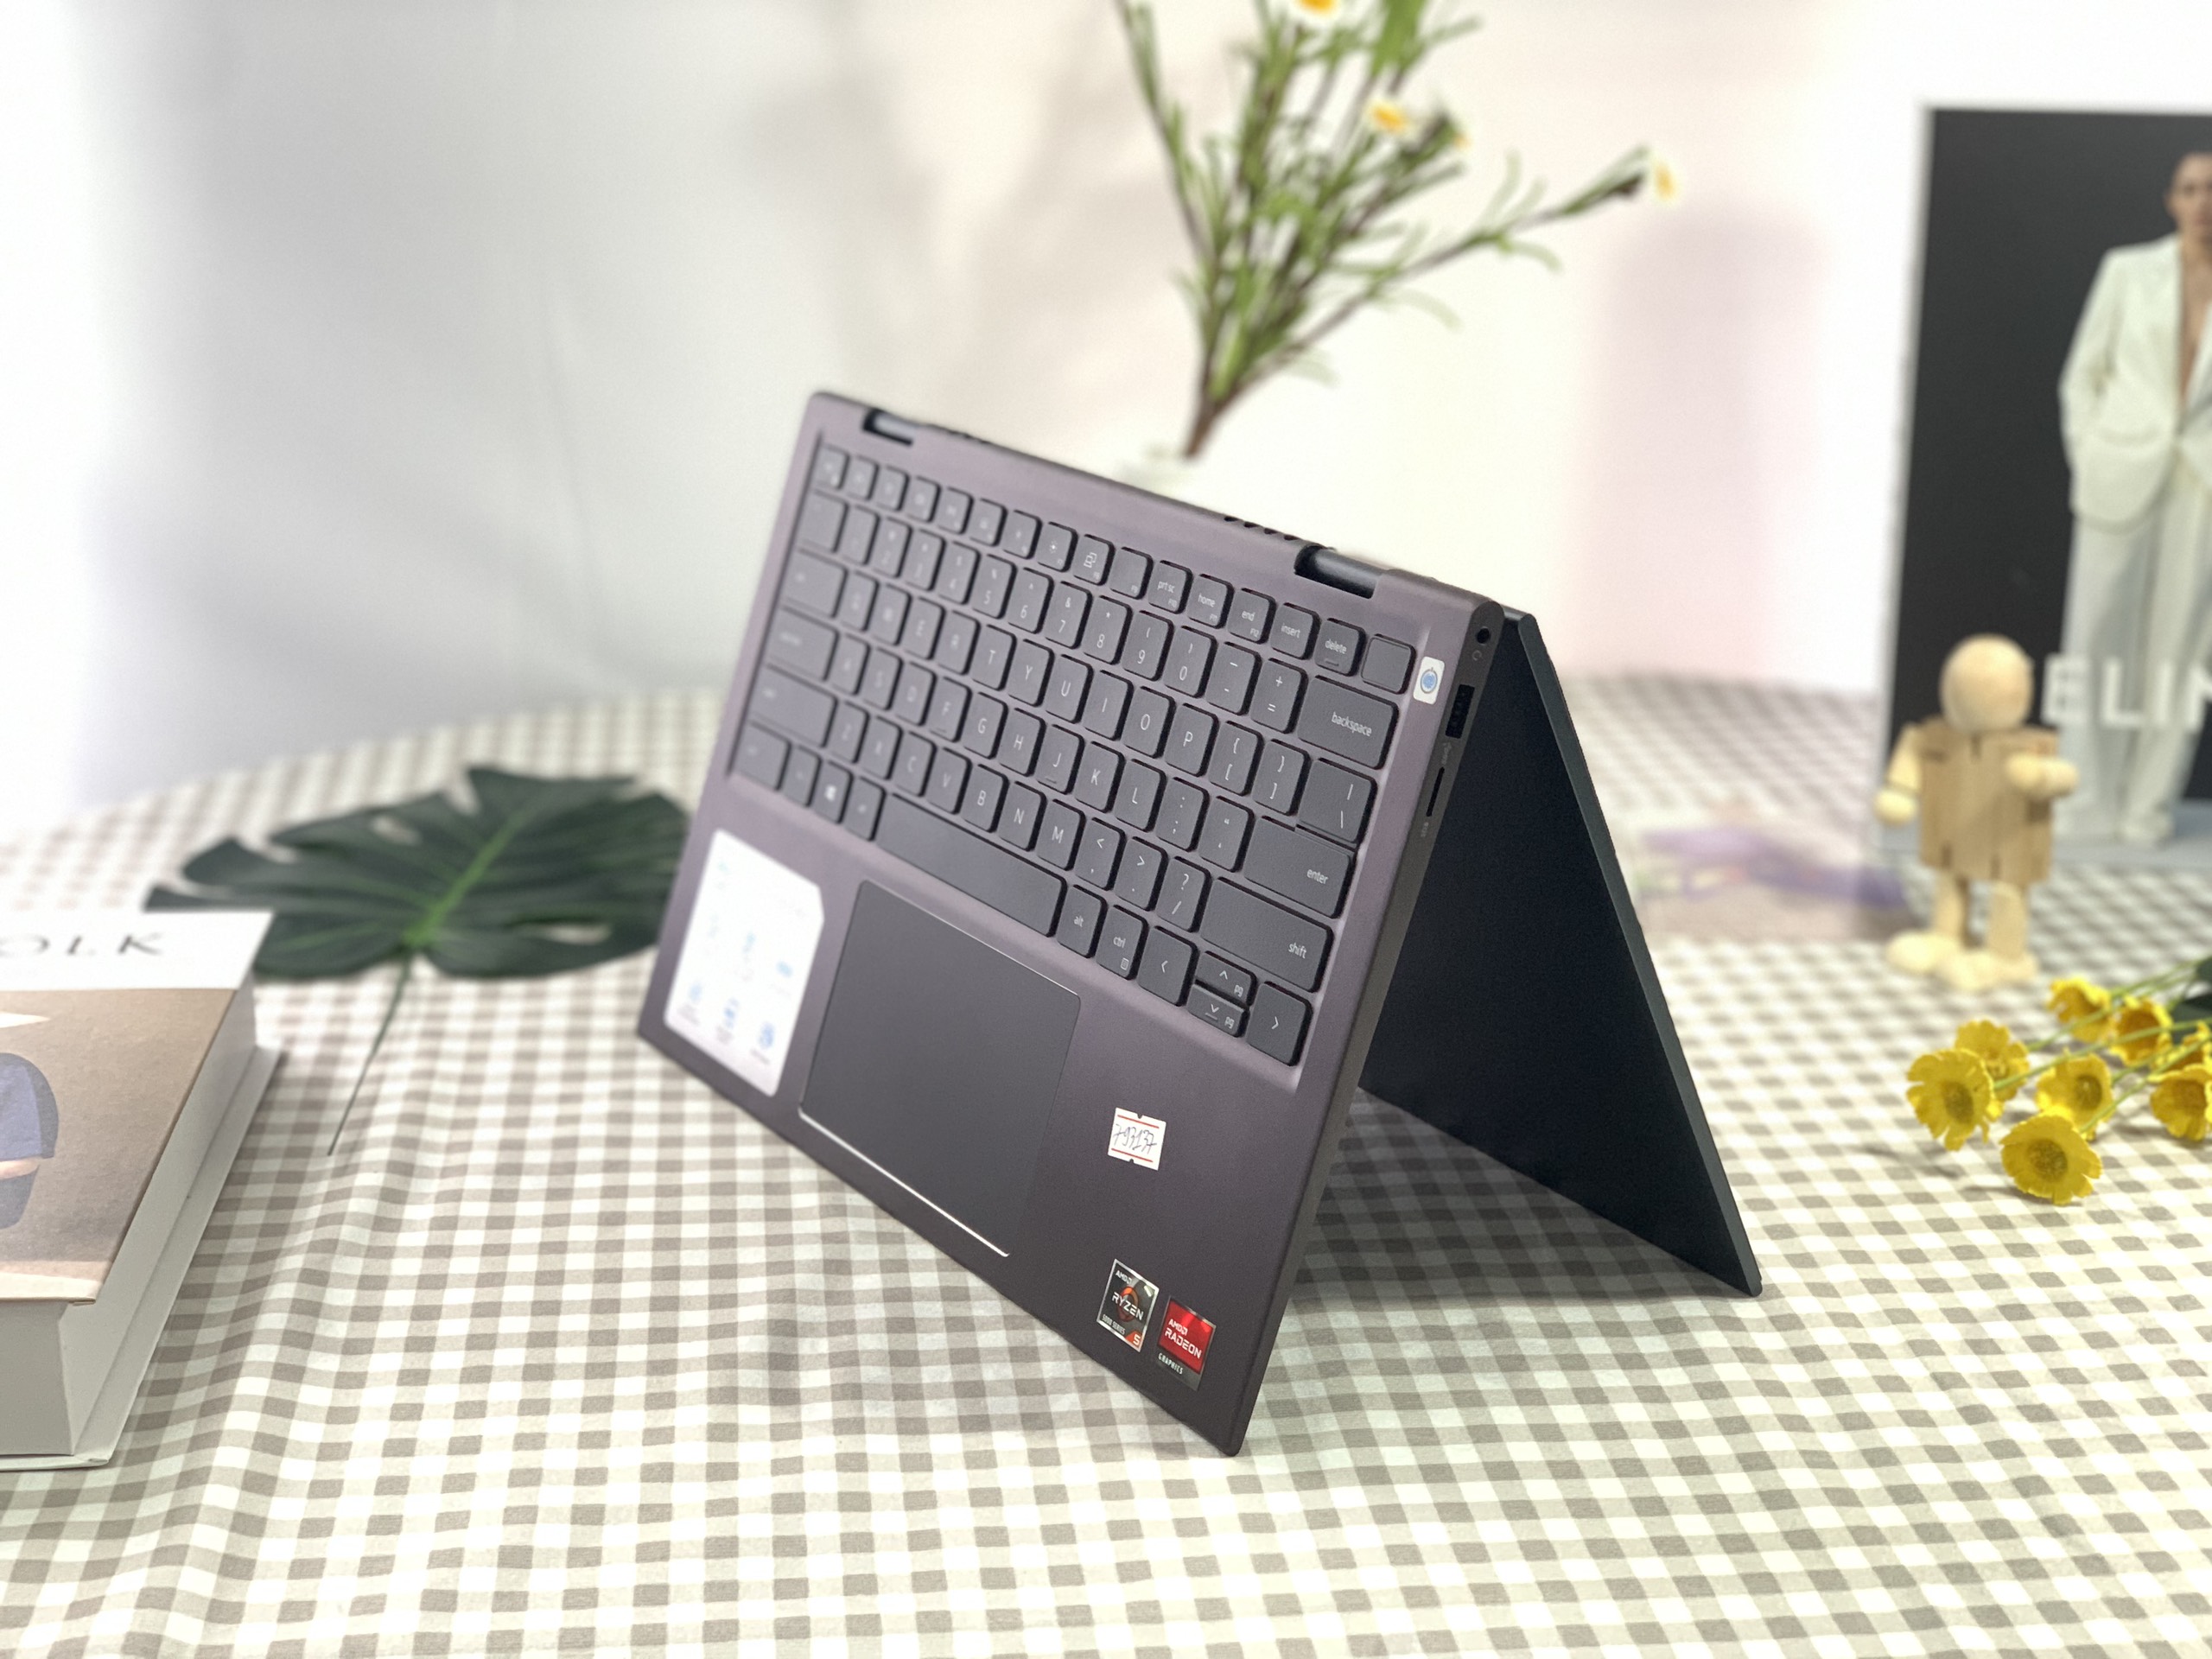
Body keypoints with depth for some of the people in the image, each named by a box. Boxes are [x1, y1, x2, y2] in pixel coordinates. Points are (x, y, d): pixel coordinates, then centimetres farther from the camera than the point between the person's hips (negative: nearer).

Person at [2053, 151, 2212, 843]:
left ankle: (2149, 805, 9)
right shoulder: (2128, 270, 4)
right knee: (2098, 635, -1)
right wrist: (2087, 465, 1)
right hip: (2123, 480, 0)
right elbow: (2083, 376, 8)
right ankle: (2087, 804, 7)